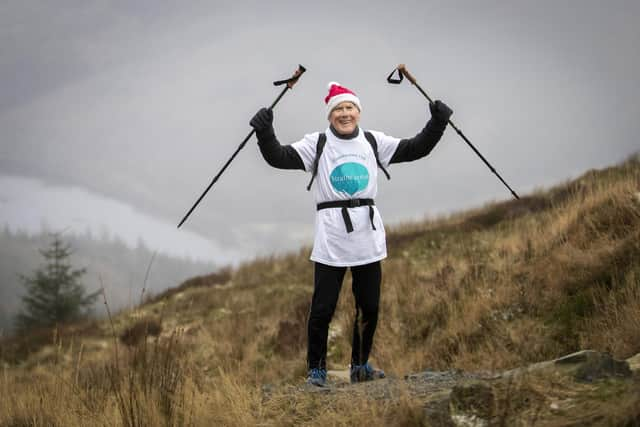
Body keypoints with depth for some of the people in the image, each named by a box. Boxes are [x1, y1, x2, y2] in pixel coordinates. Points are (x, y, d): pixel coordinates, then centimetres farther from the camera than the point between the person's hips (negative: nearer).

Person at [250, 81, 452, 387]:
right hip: (330, 238, -4)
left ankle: (360, 366, 25)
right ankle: (316, 369, 8)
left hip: (368, 235, 4)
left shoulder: (373, 142, 9)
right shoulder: (317, 144, -1)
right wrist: (265, 133, -28)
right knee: (323, 307, -4)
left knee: (369, 306, 10)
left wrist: (437, 124, -3)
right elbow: (280, 157, -12)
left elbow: (415, 149, 10)